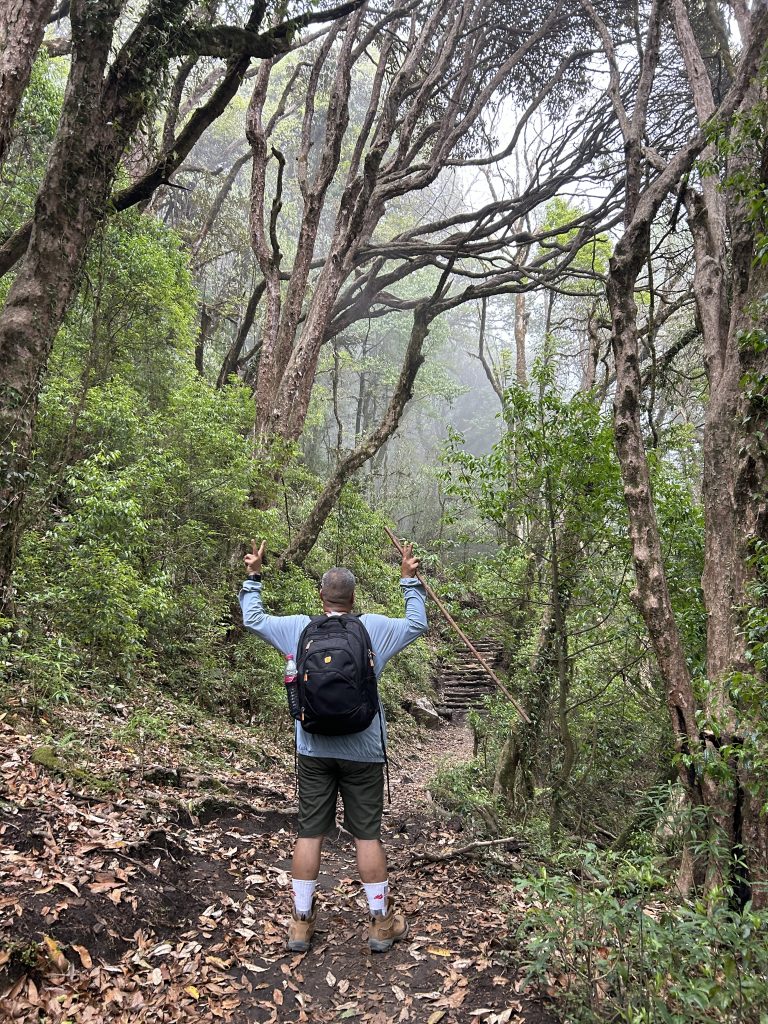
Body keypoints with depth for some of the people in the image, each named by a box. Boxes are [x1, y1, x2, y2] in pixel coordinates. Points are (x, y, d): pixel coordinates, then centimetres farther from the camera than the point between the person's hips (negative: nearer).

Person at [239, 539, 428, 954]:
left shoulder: (299, 628, -3)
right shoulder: (374, 628, -6)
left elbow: (252, 619, 10)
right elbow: (418, 624, 10)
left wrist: (253, 577, 20)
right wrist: (409, 580, 16)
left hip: (313, 752, 1)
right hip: (363, 752, -1)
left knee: (309, 833, 10)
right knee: (367, 835, 8)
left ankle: (301, 922, 20)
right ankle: (381, 923, 20)